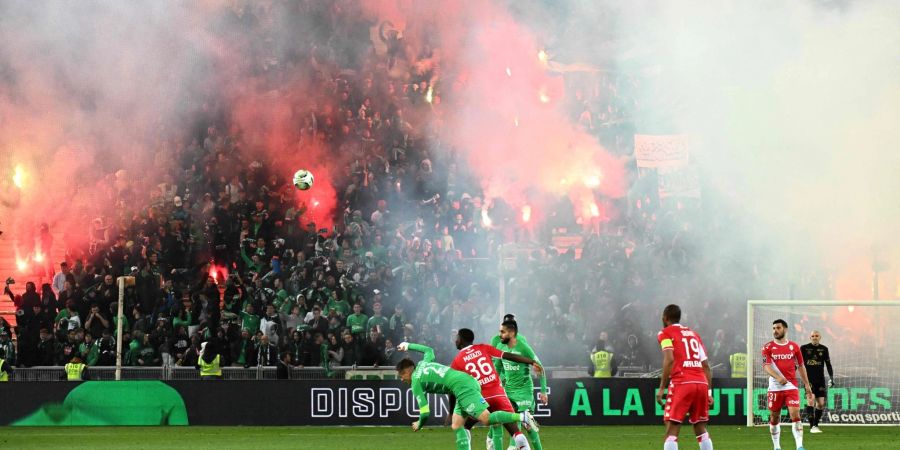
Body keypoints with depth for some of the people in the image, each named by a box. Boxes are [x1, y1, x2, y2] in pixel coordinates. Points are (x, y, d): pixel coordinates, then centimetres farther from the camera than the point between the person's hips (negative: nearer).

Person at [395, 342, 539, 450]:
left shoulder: (416, 382, 0)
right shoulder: (423, 364, 23)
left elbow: (425, 413, -1)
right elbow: (429, 350, 49)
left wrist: (418, 425, 19)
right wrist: (409, 346, 59)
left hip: (463, 388, -10)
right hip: (470, 382, 10)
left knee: (485, 419, -19)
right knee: (456, 426, 7)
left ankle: (522, 417, -30)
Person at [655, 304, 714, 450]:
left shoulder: (665, 333, 6)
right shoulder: (694, 334, 23)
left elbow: (669, 360, -10)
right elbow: (706, 365, 18)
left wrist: (661, 388, -10)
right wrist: (709, 392, 19)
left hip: (681, 383, -5)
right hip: (701, 383, 5)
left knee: (671, 431, -6)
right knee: (701, 429, 15)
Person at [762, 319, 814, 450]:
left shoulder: (794, 346, 8)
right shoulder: (768, 347, 2)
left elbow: (801, 366, 14)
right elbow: (766, 366, -10)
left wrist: (807, 386, 13)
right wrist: (778, 377, -28)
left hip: (791, 386, 0)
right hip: (775, 387, 0)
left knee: (795, 414, -14)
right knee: (774, 418, 6)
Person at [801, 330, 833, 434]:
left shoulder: (824, 349, 8)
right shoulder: (804, 348, 1)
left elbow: (828, 364, 11)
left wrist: (831, 378, 4)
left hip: (820, 379, 3)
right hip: (809, 379, -3)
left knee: (821, 403, 1)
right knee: (811, 400, -18)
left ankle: (816, 425, 15)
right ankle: (812, 426, -17)